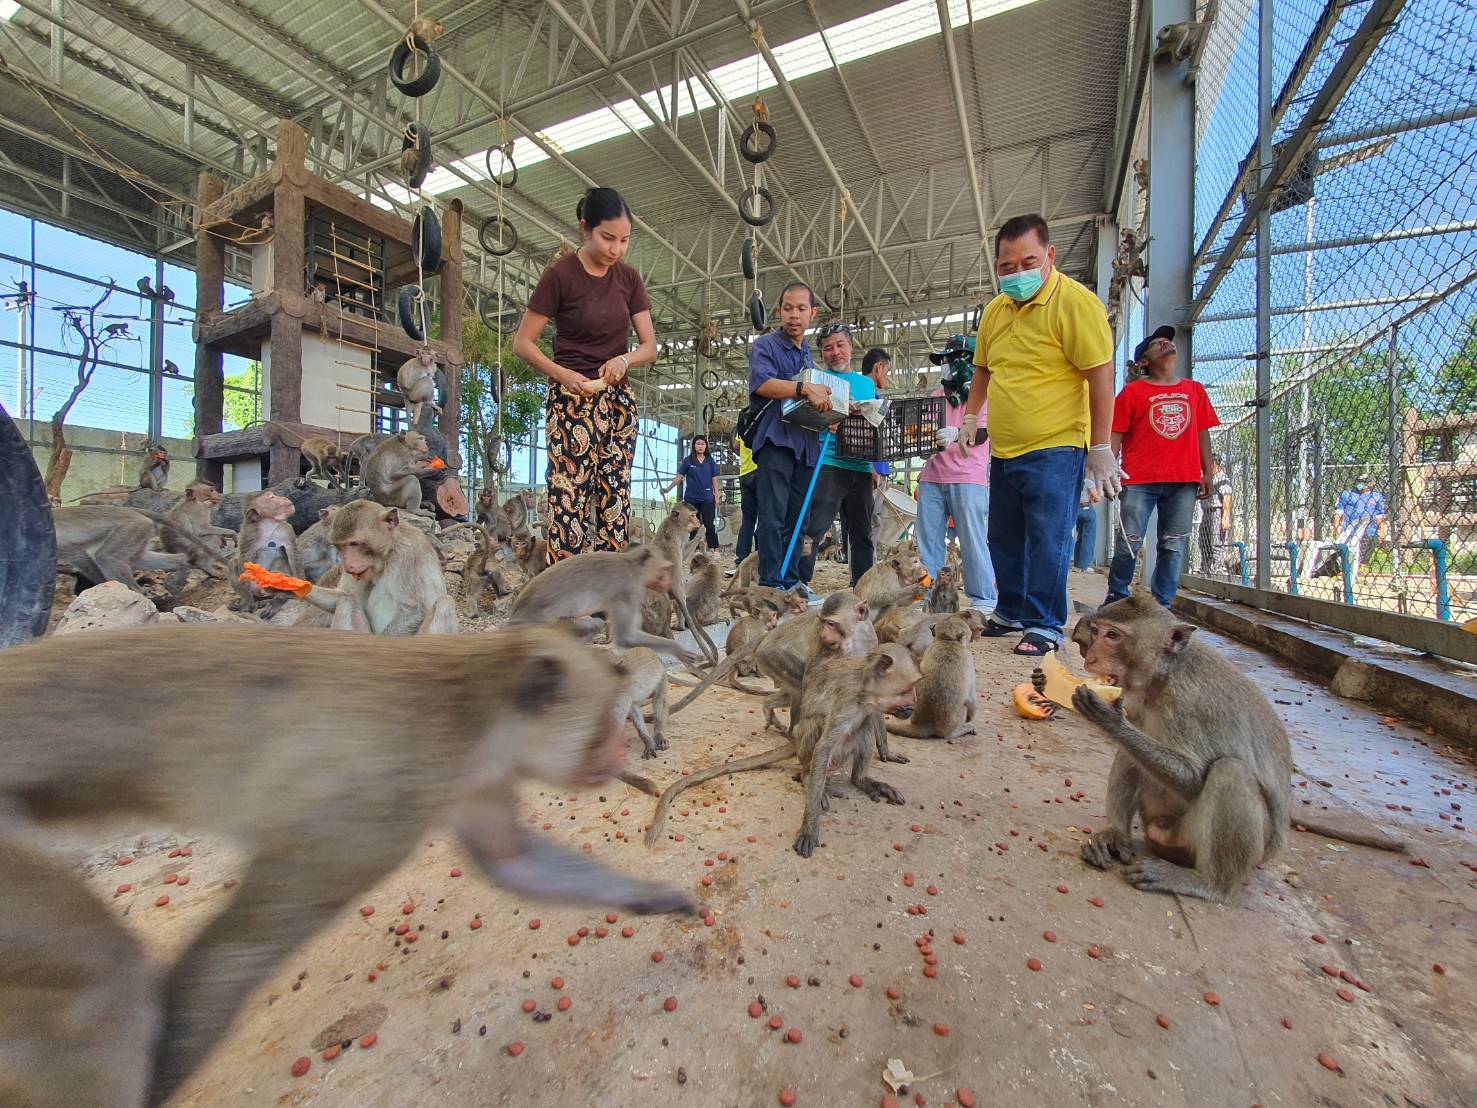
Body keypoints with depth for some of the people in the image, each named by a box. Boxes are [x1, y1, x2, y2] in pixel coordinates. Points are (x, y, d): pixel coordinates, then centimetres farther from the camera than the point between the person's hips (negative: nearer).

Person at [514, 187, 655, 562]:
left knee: (616, 503, 2)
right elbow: (522, 342, -3)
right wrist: (562, 374, -19)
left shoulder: (629, 278, 9)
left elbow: (650, 346, 9)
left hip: (618, 399, 5)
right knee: (569, 503, -12)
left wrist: (623, 359, -12)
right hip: (573, 400, -5)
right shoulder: (560, 274, -5)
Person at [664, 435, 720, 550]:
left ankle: (714, 549, -8)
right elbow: (679, 477, 6)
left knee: (709, 524, -8)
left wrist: (716, 496, 1)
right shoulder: (687, 460, 4)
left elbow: (714, 479, 7)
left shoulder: (710, 461, 7)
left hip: (707, 498, -1)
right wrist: (667, 489, 2)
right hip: (691, 498, 1)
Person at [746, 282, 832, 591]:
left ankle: (791, 583, 9)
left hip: (806, 441, 7)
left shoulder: (809, 355, 25)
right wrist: (805, 389, -24)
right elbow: (762, 383, -15)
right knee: (774, 515, -12)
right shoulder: (765, 345, 4)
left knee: (797, 517, 5)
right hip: (776, 438, -7)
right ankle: (772, 583, -10)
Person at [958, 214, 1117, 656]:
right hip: (1004, 450, 7)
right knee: (1004, 538, 12)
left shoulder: (1076, 303, -10)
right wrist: (971, 416, 19)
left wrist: (1101, 448, -13)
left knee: (1047, 540, -8)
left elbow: (1100, 378, -12)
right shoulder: (995, 310, 11)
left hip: (1055, 449, -7)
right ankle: (1012, 613, 25)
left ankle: (1045, 625, 3)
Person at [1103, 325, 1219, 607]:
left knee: (1173, 547, 5)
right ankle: (1116, 599, 12)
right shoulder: (1133, 391, 5)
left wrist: (1207, 472, 10)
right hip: (1140, 480, -3)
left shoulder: (1195, 390, 16)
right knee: (1129, 544, -4)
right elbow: (1116, 435, 0)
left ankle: (1162, 605, 13)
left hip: (1184, 481, 4)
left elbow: (1202, 433, 17)